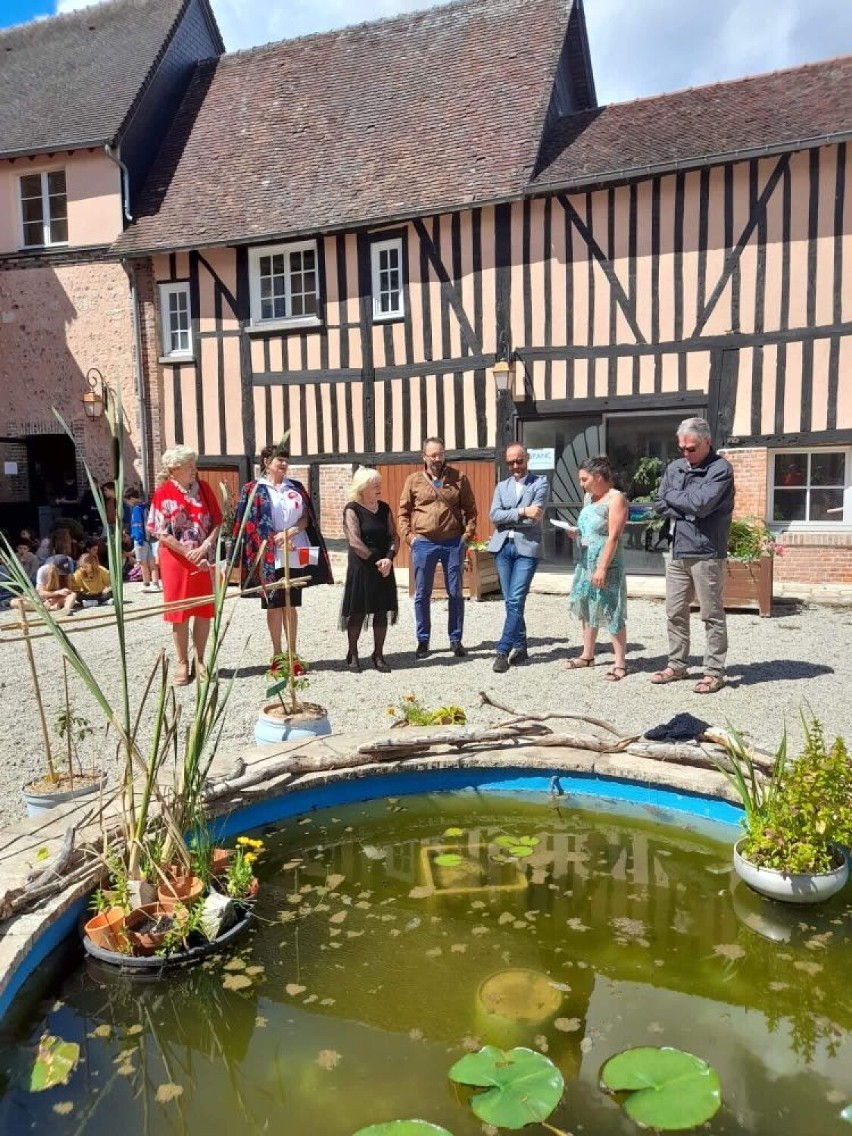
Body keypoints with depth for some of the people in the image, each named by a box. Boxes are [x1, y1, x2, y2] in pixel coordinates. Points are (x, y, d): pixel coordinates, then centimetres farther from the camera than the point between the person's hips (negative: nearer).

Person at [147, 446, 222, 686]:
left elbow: (217, 522, 3)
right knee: (179, 613, 3)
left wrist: (204, 548, -12)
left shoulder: (203, 489, 5)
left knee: (204, 612, 6)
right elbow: (161, 533, -8)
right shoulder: (163, 493, -5)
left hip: (204, 558, 3)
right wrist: (189, 554, -14)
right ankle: (182, 663, 14)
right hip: (176, 559, -3)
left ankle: (200, 660, 20)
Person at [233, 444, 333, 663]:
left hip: (296, 554, 3)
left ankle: (292, 652, 15)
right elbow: (251, 523, -4)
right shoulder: (254, 489, 1)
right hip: (269, 556, -3)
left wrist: (289, 532, -11)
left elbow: (306, 517, 8)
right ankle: (277, 653, 11)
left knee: (291, 604, 7)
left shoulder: (296, 487, 11)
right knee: (274, 605, 2)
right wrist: (274, 540, -13)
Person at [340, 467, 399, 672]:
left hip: (384, 568, 5)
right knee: (357, 611, 2)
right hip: (361, 568, -5)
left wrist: (388, 558, -11)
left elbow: (394, 537, 6)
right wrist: (375, 561, -15)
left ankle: (378, 655, 15)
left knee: (382, 611, 5)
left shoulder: (384, 508, 10)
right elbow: (354, 541, -14)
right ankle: (352, 655, 14)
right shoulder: (352, 509, -6)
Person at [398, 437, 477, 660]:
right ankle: (423, 640, 18)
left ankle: (456, 640, 18)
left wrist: (467, 535, -3)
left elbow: (470, 509, 7)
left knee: (455, 593, 6)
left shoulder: (458, 479, 4)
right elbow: (403, 511, 7)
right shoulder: (413, 480, 5)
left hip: (453, 543, 0)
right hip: (423, 543, 0)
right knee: (422, 594, 6)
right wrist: (409, 536, -3)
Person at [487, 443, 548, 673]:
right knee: (510, 602, 6)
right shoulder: (501, 486, 16)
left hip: (527, 547, -4)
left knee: (516, 601, -9)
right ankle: (520, 647, 17)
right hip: (503, 547, 4)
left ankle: (503, 651, -7)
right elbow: (495, 516, -1)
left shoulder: (540, 483, 4)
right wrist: (522, 511, -13)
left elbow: (535, 517, -10)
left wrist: (508, 518, -7)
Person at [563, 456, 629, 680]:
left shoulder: (616, 499, -12)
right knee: (587, 608, 15)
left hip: (606, 563, -8)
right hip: (585, 560, 8)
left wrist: (602, 568, -22)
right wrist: (576, 532, 2)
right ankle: (587, 655, 27)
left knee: (611, 612, -4)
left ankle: (620, 663, 3)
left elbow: (613, 537, -18)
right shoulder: (588, 496, 12)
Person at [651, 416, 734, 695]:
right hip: (678, 551, 7)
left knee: (712, 615, 1)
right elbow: (660, 505, 6)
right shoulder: (674, 467, 11)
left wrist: (673, 496, -4)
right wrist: (688, 512, -9)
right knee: (675, 612, 12)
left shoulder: (720, 469, -9)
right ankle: (677, 665, 24)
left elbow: (700, 504, -20)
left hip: (707, 553, -6)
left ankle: (714, 672, 8)